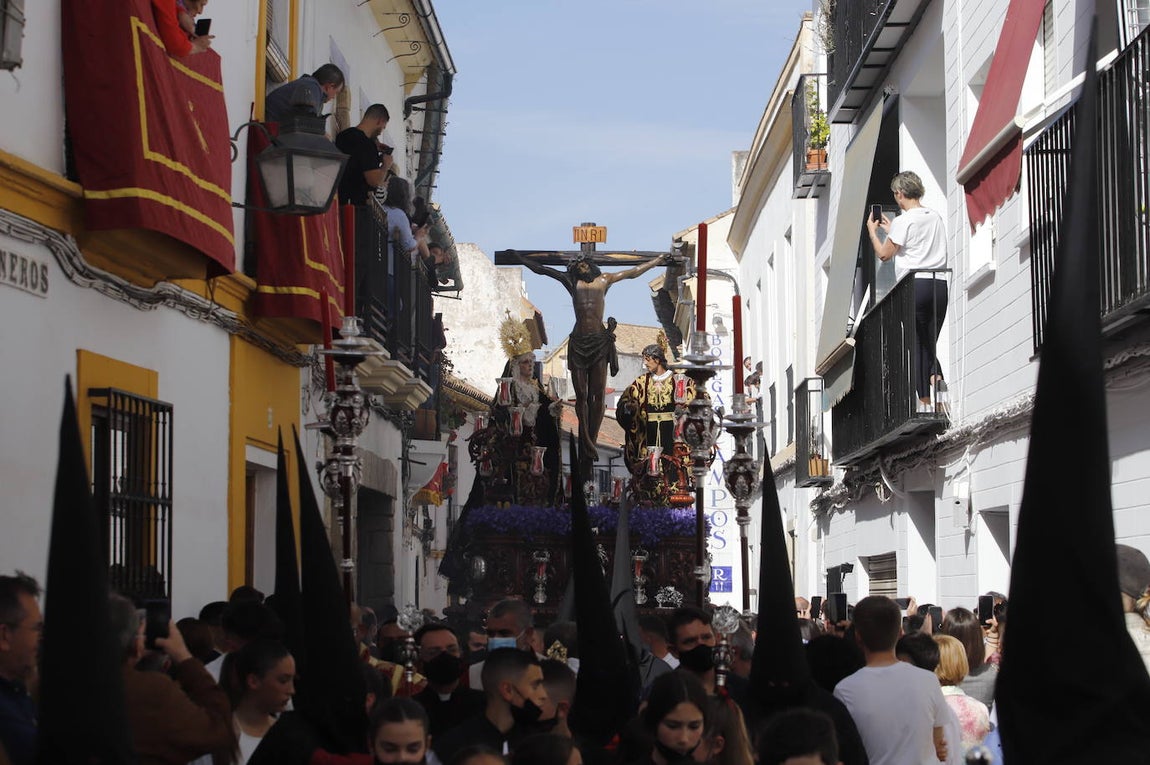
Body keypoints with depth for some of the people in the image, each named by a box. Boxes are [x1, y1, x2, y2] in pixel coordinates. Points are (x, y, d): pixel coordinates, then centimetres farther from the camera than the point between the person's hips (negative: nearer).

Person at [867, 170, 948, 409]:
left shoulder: (904, 221, -6)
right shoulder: (936, 217, 14)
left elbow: (884, 254, -3)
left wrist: (872, 230, 13)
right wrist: (890, 230, 31)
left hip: (915, 284, -6)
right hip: (939, 283, 6)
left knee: (915, 343, -1)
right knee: (930, 342, 12)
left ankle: (925, 397, -6)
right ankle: (936, 376, -16)